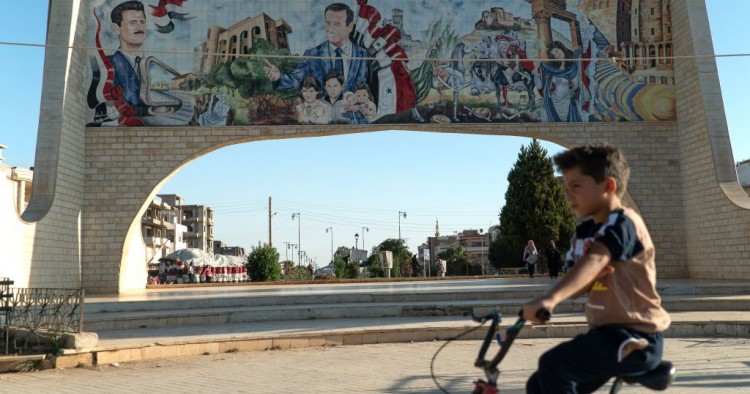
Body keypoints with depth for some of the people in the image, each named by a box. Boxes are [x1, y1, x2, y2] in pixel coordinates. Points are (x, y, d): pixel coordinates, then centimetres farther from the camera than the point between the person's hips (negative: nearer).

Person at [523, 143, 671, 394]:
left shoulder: (622, 223, -15)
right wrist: (594, 273, -22)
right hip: (605, 331, 8)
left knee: (553, 365, -26)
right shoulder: (585, 230, 10)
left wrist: (549, 300, -50)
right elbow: (576, 286, 2)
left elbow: (595, 261, -35)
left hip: (636, 337, -8)